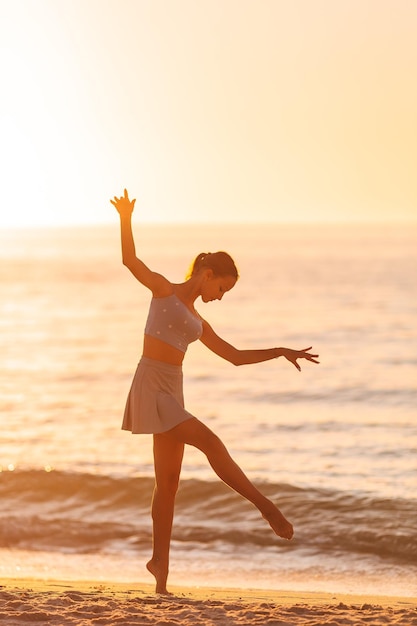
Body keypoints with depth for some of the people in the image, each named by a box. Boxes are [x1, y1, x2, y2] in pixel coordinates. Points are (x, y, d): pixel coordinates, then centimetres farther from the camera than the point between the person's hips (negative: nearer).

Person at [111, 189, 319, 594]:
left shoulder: (196, 321, 22)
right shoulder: (164, 290, 2)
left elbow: (235, 356, 26)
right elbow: (130, 260, -13)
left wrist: (280, 352, 20)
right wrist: (125, 219, -28)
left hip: (171, 393, 8)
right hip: (152, 387, -8)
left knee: (168, 481, 7)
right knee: (210, 442, -14)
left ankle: (160, 561, 12)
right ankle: (266, 507, -7)